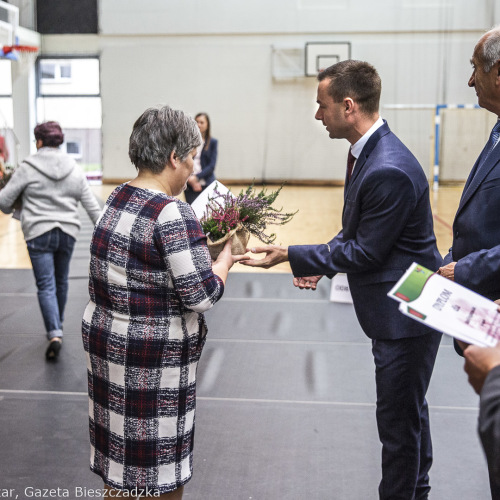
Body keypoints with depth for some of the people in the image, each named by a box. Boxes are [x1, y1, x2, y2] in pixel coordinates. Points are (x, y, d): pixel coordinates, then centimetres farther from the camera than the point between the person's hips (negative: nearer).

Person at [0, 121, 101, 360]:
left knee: (46, 285, -1)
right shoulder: (74, 169, 3)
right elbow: (91, 205, 5)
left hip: (39, 233, -4)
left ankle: (54, 334, -14)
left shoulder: (28, 167, -8)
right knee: (61, 281, 19)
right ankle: (57, 324, 36)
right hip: (67, 232, 4)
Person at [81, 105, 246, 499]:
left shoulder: (117, 200, 5)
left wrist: (200, 246, 10)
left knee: (120, 455, 22)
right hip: (154, 357, -8)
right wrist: (225, 259, -3)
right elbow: (202, 296, -22)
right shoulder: (173, 215, -22)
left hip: (103, 337, 8)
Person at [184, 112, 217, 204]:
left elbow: (211, 165, 1)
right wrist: (190, 180, -9)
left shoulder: (212, 142, 6)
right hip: (189, 185, 1)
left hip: (206, 184, -1)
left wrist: (197, 177, -10)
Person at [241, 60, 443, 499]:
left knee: (399, 418, 5)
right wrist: (319, 263, 1)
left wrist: (290, 255, -18)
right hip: (398, 311, 11)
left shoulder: (390, 170, -28)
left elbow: (365, 252, -23)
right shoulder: (367, 151, 5)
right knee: (409, 410, 25)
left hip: (405, 313, -11)